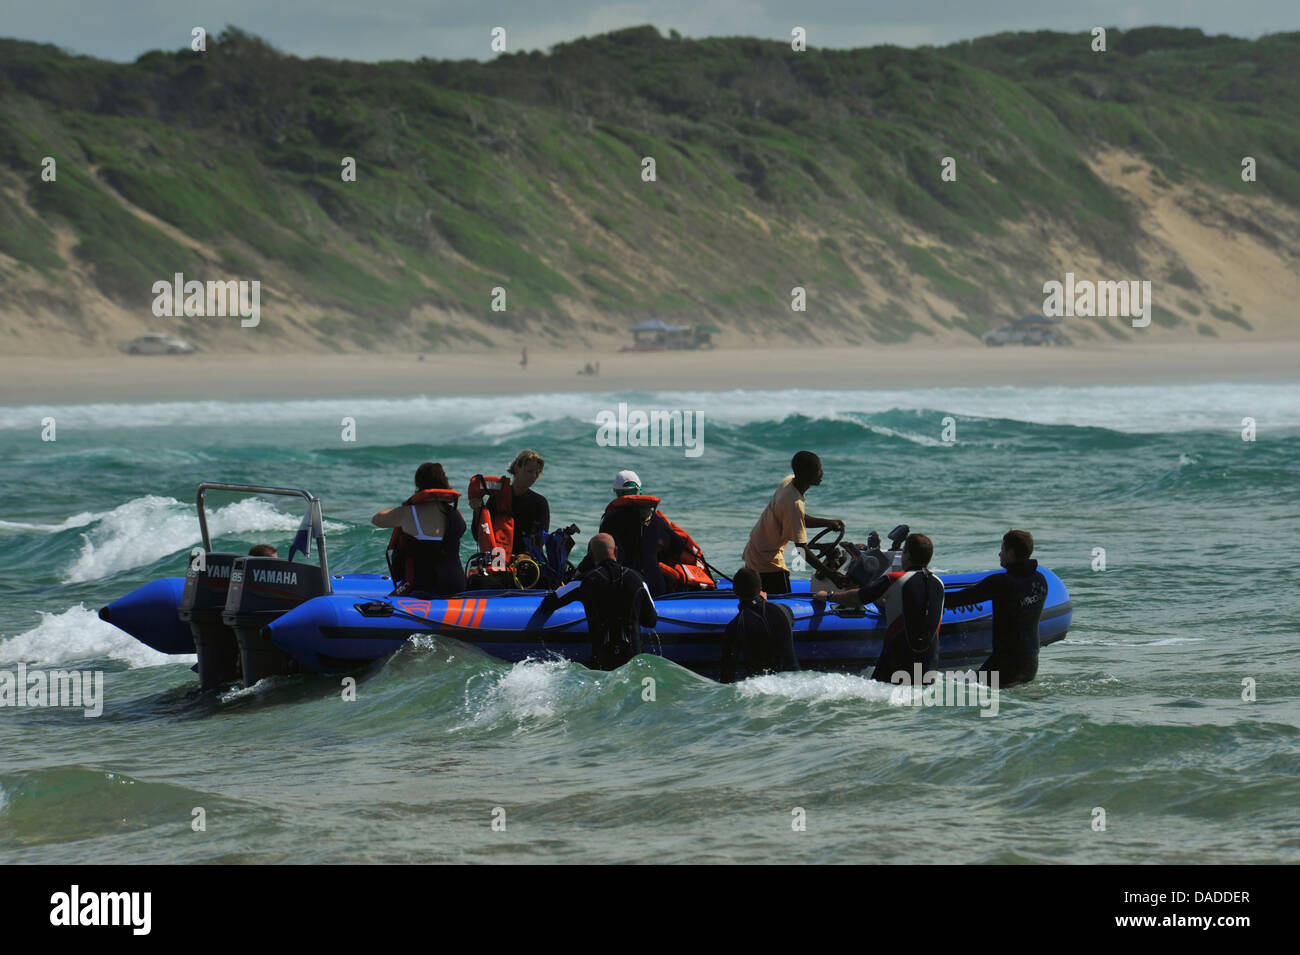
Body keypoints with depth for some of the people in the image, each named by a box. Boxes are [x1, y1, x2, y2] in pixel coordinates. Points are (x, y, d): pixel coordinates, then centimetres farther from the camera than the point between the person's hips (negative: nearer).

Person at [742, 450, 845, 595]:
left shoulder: (788, 482, -1)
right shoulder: (794, 504, -28)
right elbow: (801, 548, -25)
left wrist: (827, 522, 2)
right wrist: (829, 575, -22)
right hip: (768, 562, -10)